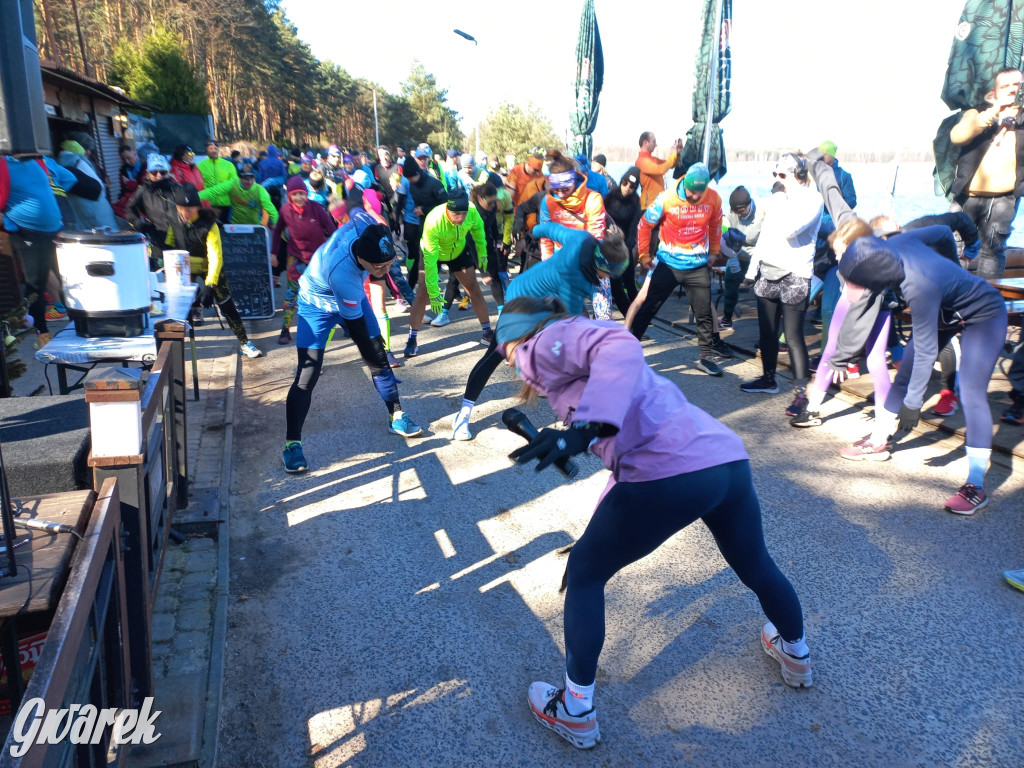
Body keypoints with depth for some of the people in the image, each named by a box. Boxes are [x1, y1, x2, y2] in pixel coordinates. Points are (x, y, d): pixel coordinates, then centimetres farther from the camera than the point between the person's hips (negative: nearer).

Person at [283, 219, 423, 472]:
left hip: (352, 298, 7)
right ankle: (292, 444, -1)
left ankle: (396, 417, 22)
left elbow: (356, 210, -4)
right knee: (307, 375, -11)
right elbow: (354, 320, -29)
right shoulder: (342, 275, -44)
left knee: (378, 358, 7)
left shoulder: (364, 225, -31)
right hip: (318, 306, -6)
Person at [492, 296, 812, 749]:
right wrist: (602, 536, 35)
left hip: (670, 472, -9)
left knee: (583, 574, 15)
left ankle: (575, 713, 26)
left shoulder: (546, 342, 6)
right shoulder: (572, 355, 32)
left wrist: (587, 428, -28)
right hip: (729, 460, 9)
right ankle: (796, 656, 62)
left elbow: (621, 348, -17)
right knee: (755, 565, 35)